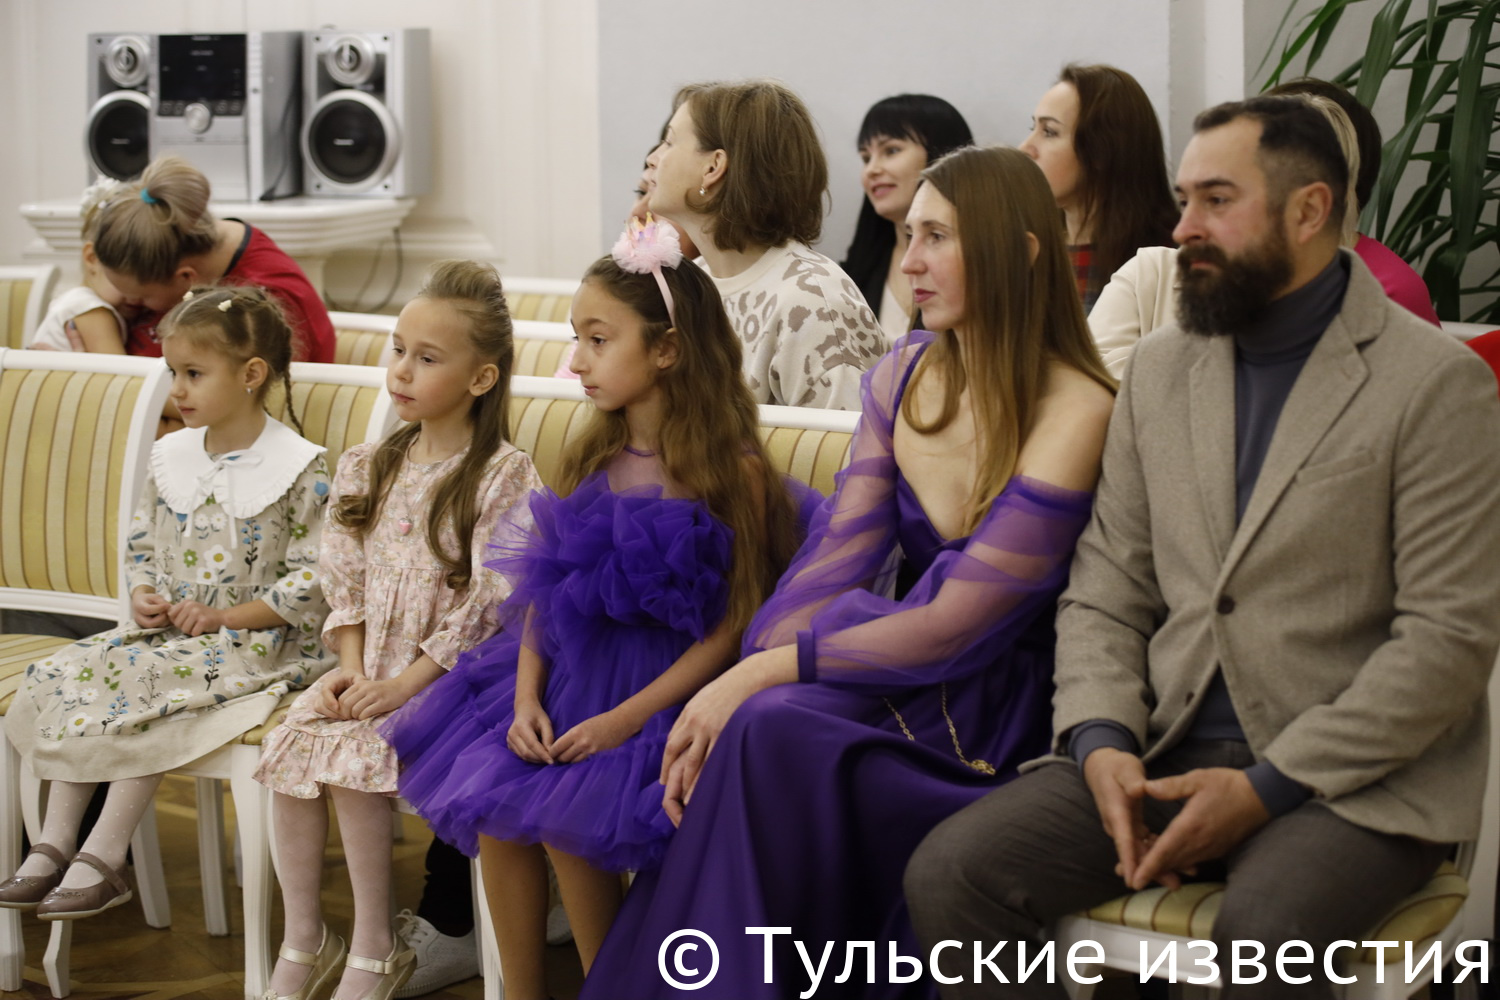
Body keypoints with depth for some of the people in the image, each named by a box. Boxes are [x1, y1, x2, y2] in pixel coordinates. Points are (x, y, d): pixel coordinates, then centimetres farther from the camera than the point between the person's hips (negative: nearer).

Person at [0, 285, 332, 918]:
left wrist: (224, 616, -18)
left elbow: (312, 580, -13)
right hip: (167, 629, 7)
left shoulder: (299, 470, -10)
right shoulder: (170, 458, 10)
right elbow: (141, 544, 19)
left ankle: (102, 860, -25)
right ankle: (54, 847, -17)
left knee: (143, 683, -30)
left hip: (257, 638, -7)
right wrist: (143, 597, -2)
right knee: (66, 675, -16)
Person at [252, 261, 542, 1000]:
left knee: (351, 757, -25)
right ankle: (302, 941, -3)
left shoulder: (503, 477, -10)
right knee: (290, 745, -17)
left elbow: (489, 603, -15)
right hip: (372, 667, 6)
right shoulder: (373, 469, 11)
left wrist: (406, 682, -19)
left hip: (445, 675, -6)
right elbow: (348, 579, 10)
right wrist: (351, 667, -6)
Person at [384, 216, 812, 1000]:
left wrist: (626, 719, -18)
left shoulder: (733, 474, -10)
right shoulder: (593, 460, 10)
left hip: (663, 698, -6)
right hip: (566, 678, 6)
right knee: (491, 809, -13)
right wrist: (527, 697, -6)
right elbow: (542, 589, 9)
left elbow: (733, 627, -13)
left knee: (566, 821, -23)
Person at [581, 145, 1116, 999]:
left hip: (993, 720, -5)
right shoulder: (905, 376, 6)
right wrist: (732, 696, -14)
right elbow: (837, 556, 0)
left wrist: (765, 673, -16)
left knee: (776, 736, -29)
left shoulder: (1075, 413, -15)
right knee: (749, 736, -25)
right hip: (900, 672, 5)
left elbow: (955, 627, -16)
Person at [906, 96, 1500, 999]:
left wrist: (1268, 787, -16)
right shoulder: (1162, 368, 13)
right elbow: (1106, 592, 13)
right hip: (1169, 753, 5)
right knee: (952, 873, -16)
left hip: (1353, 774, -5)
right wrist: (1102, 741, -7)